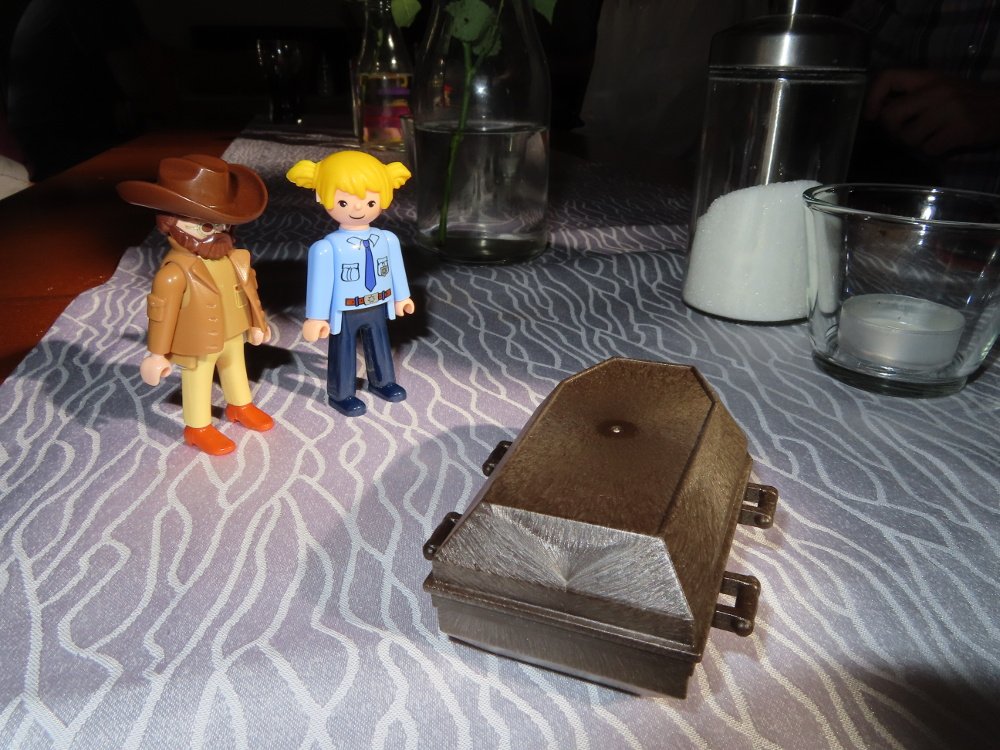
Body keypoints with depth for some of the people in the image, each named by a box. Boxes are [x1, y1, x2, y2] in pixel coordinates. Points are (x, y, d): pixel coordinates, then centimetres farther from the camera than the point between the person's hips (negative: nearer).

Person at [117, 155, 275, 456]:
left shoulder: (231, 259, -8)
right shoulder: (174, 271, -29)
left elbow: (248, 291, 6)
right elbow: (163, 313, -23)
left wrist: (256, 324, 15)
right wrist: (158, 354, -19)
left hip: (232, 335, 7)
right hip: (198, 346, -7)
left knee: (235, 368, 27)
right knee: (198, 381, 12)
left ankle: (240, 406, 52)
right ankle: (198, 428, 33)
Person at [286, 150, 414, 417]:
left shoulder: (387, 239, -7)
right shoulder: (327, 247, -23)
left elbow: (396, 269, 7)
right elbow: (320, 283, -17)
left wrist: (401, 297, 18)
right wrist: (316, 317, -12)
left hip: (378, 308, 5)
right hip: (344, 313, -5)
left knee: (380, 346, 23)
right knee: (343, 352, 12)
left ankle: (382, 381, 46)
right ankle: (341, 394, 31)